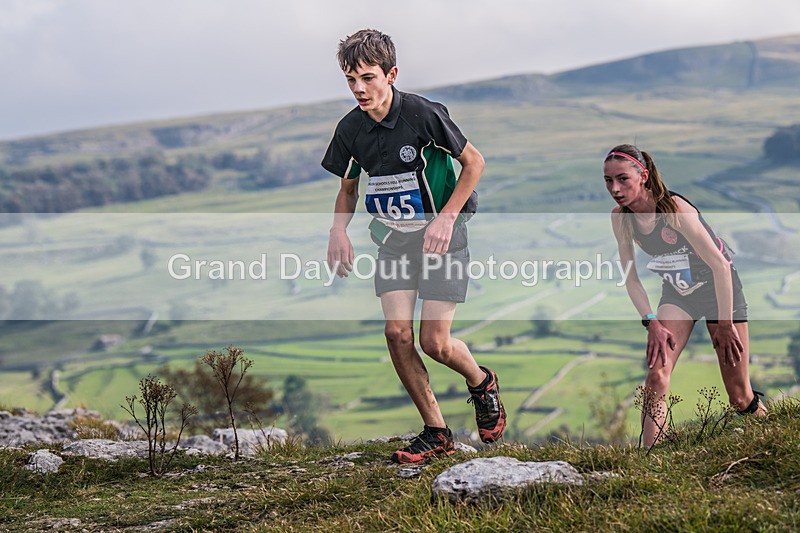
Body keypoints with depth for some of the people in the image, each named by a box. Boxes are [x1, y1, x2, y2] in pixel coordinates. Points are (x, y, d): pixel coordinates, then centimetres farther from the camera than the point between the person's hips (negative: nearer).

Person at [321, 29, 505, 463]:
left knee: (434, 342, -10)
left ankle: (481, 382, 25)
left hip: (440, 235, -5)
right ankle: (436, 432, 5)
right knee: (397, 333, -10)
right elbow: (348, 188, 14)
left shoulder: (424, 114, -18)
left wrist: (446, 218, -15)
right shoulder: (351, 129, -2)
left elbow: (474, 162, -7)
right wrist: (338, 230, -5)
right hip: (393, 237, 5)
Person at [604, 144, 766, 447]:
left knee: (739, 396, 0)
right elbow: (631, 277, -3)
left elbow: (719, 265, -25)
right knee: (656, 374, -18)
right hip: (677, 292, 4)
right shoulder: (620, 217, -13)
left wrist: (724, 324, -21)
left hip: (718, 287, -4)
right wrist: (651, 322, -13)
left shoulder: (674, 208, -29)